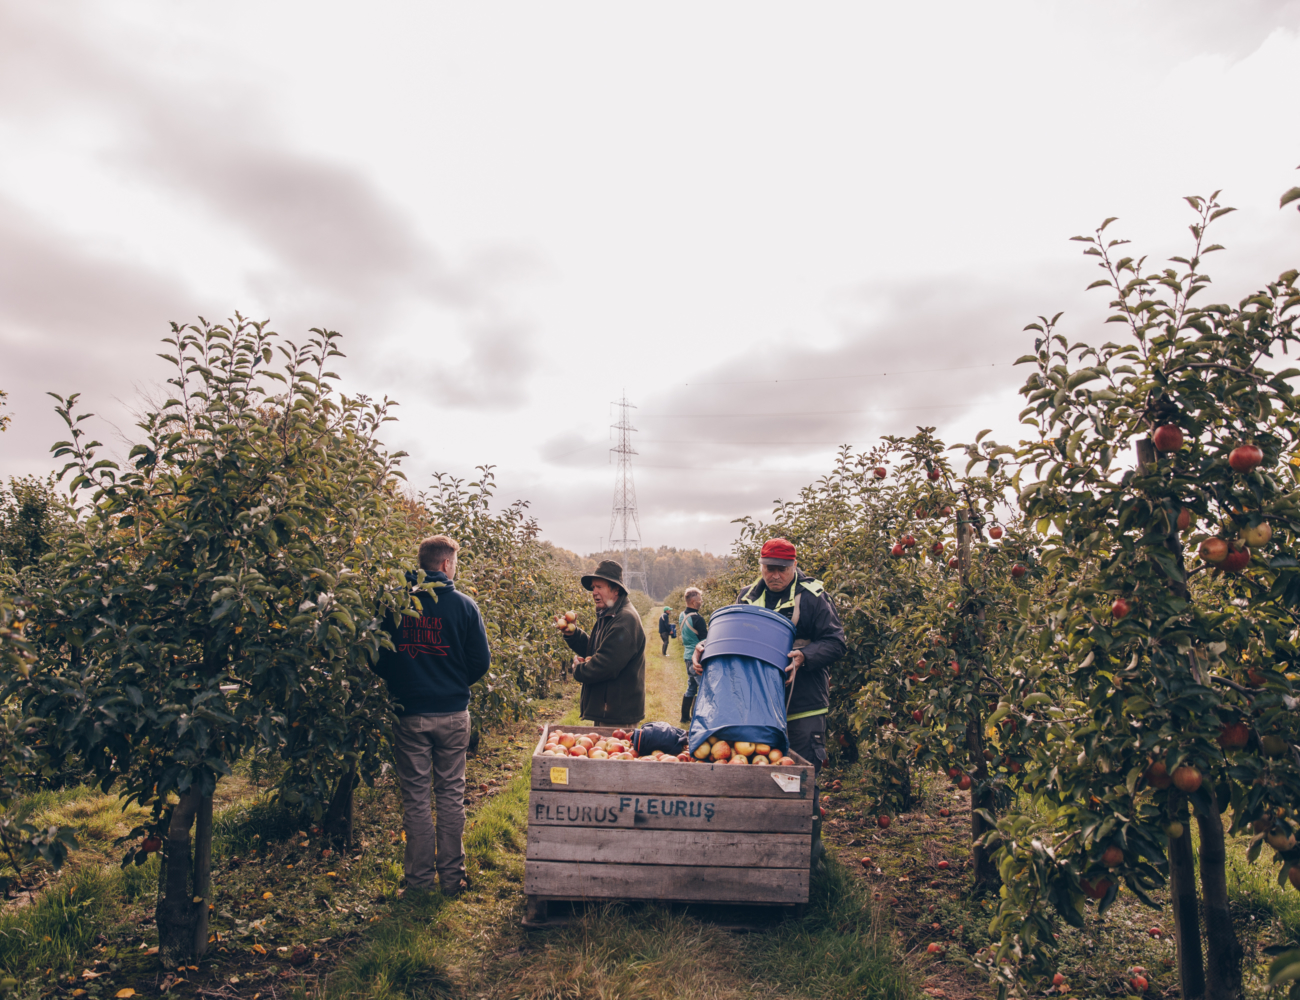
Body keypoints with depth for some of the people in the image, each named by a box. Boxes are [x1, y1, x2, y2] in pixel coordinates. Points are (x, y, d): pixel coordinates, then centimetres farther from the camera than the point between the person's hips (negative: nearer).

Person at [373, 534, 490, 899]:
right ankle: (452, 876, 18)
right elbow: (481, 661, -3)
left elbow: (378, 660, 1)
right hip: (453, 714, 0)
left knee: (415, 795, 10)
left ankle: (420, 878, 18)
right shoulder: (463, 605, -6)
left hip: (409, 714, 0)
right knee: (451, 793, 11)